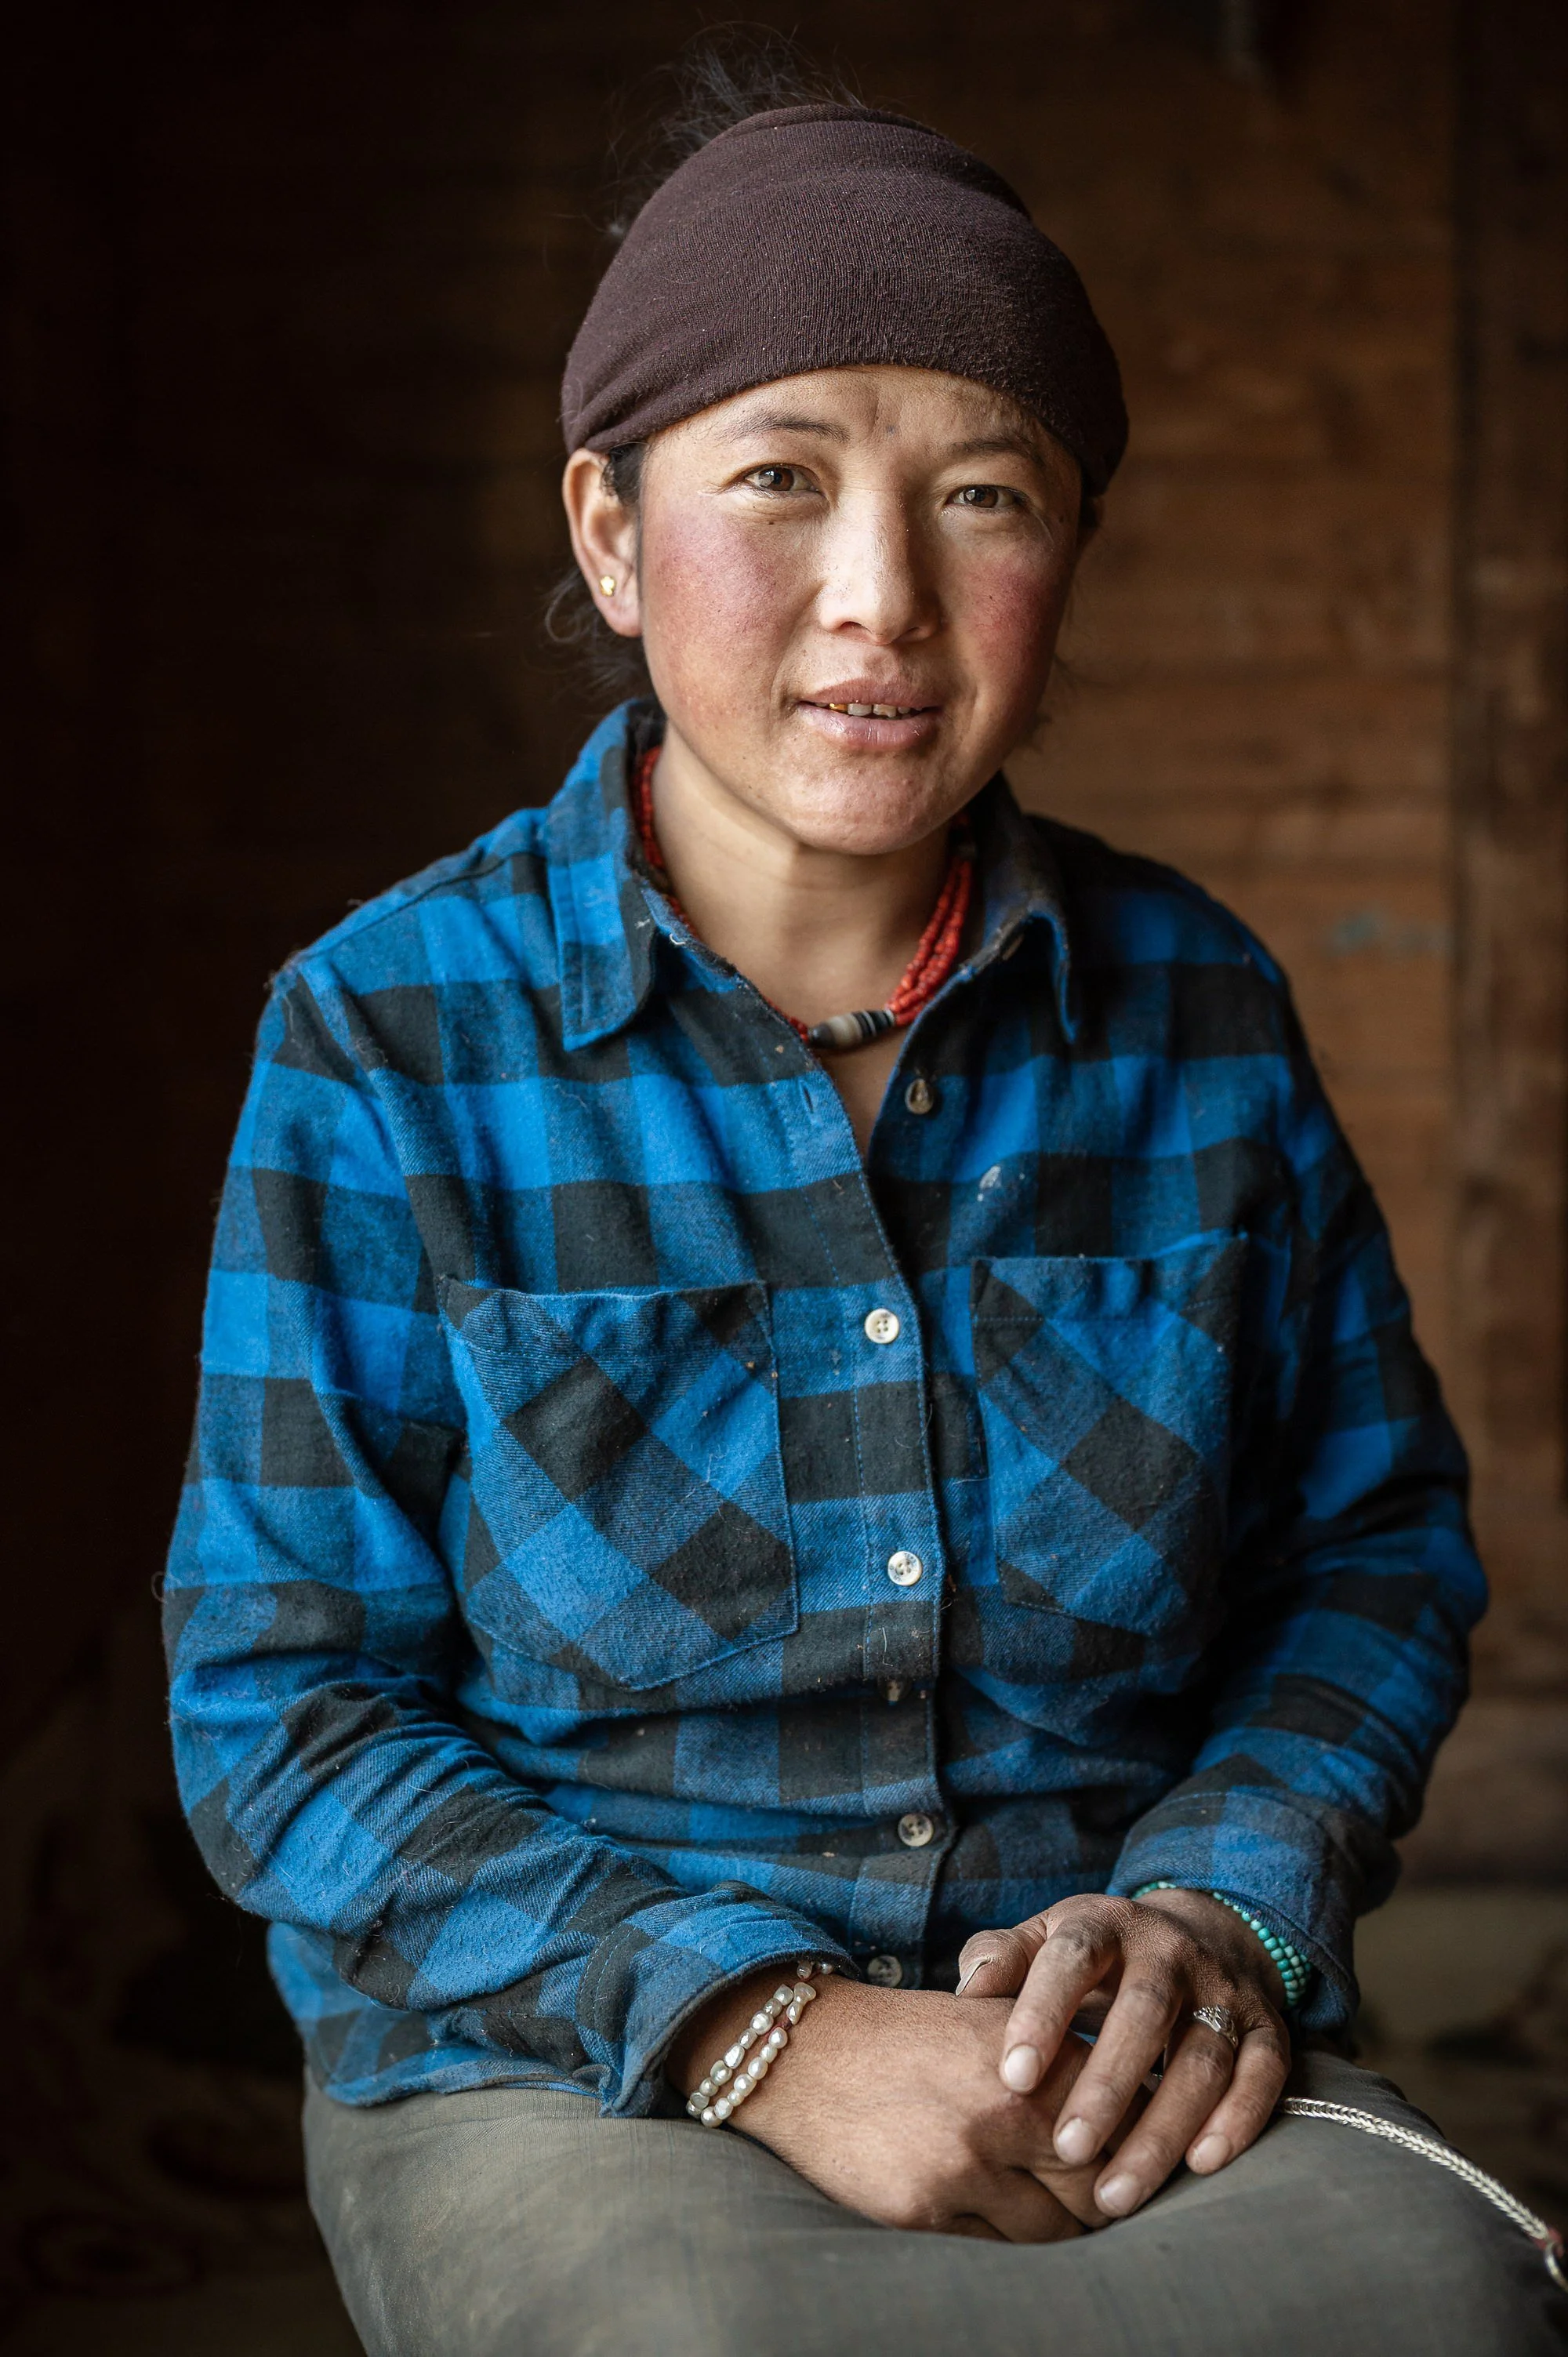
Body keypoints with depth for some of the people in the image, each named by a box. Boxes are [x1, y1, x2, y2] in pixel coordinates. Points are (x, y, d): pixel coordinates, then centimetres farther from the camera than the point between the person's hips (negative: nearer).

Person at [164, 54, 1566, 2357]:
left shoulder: (1199, 1011, 3)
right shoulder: (393, 1041, -5)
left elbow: (1382, 1540, 12)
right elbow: (286, 1710, -5)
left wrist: (1221, 1909, -8)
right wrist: (760, 2028, -19)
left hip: (1127, 2069, 3)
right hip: (564, 2060, -2)